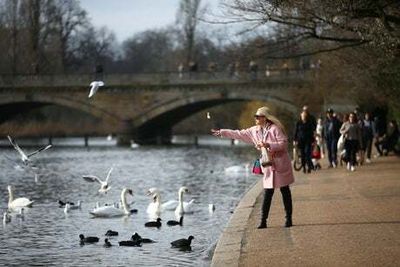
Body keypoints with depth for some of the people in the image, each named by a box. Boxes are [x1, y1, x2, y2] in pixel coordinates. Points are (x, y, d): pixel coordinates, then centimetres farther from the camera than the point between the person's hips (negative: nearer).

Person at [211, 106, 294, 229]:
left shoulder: (275, 129, -11)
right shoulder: (255, 131, 9)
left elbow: (283, 144, -15)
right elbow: (239, 134, 15)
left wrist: (268, 144, -24)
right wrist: (221, 132, 15)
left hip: (280, 166, -5)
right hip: (268, 167, 5)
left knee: (285, 192, 3)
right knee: (267, 194, 1)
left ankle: (288, 219, 10)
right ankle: (263, 221, 0)